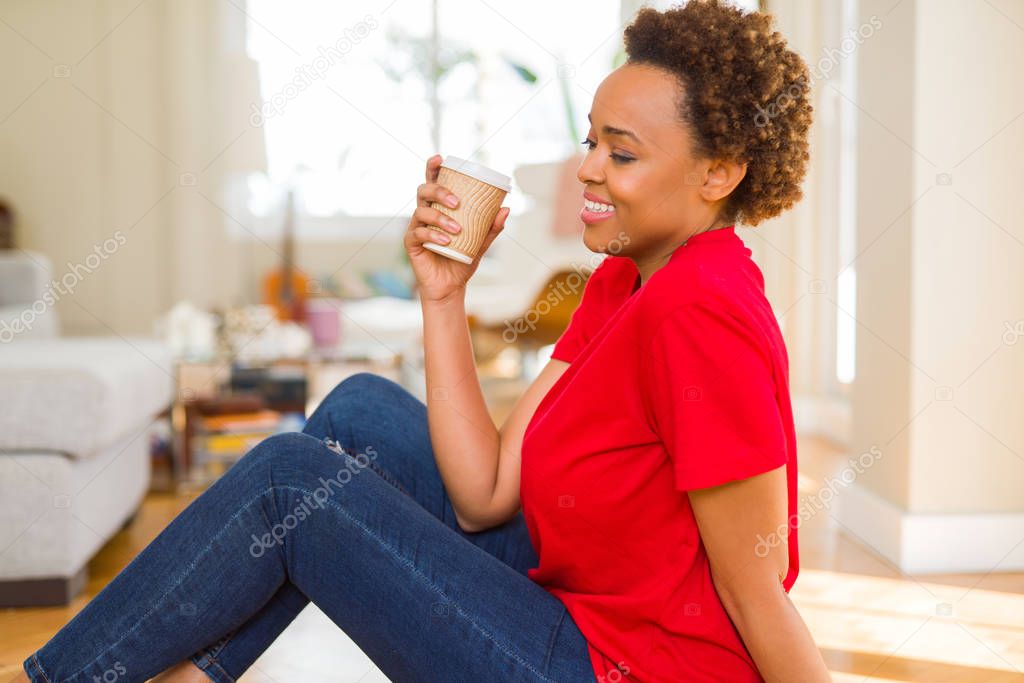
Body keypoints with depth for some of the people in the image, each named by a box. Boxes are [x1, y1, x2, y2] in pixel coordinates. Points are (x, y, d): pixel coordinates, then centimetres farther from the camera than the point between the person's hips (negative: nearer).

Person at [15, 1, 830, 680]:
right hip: (583, 606, 8)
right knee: (362, 410, 6)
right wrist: (444, 295, -9)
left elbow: (759, 596, -20)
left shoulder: (699, 313, -25)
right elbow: (486, 494, -3)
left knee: (290, 476, -9)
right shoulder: (622, 282, 3)